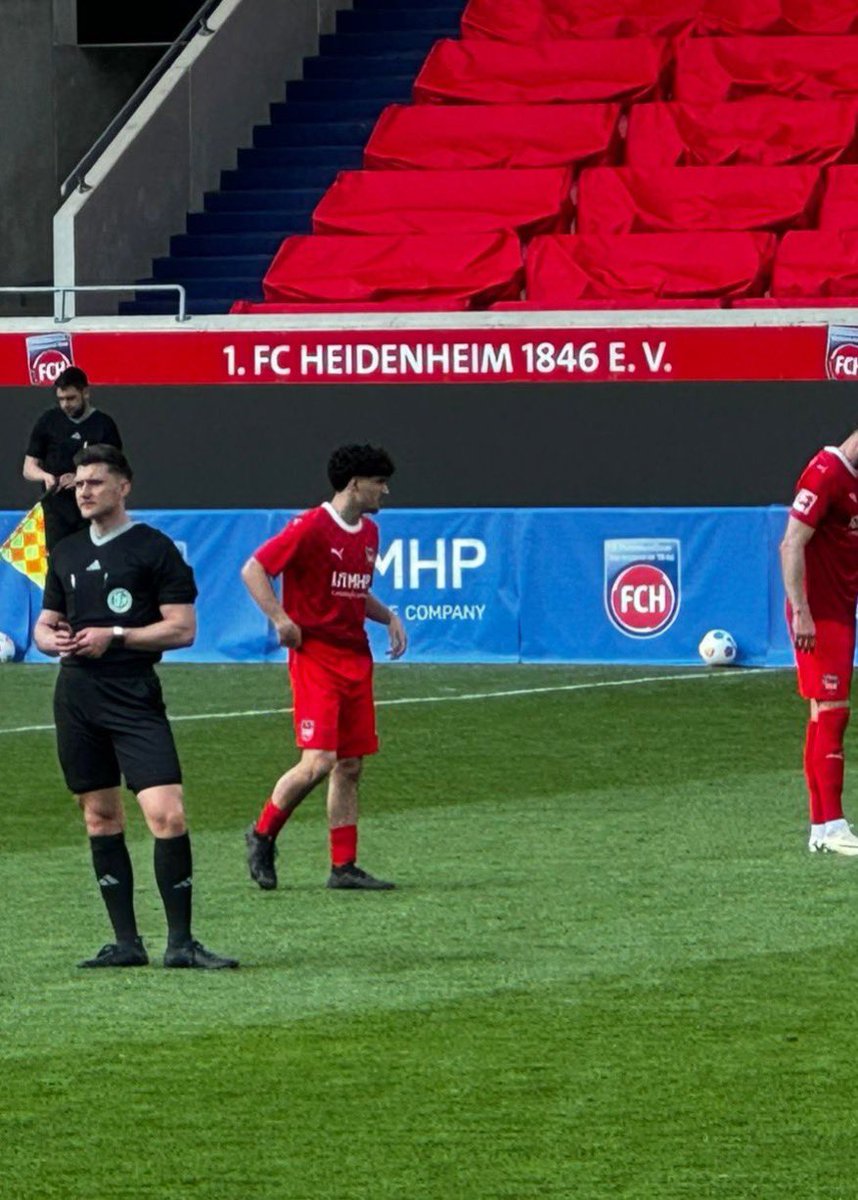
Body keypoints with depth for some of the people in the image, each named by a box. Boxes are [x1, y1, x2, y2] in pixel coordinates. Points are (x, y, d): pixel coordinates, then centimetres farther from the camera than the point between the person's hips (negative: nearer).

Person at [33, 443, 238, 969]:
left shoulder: (154, 549, -2)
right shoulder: (66, 553, 16)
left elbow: (182, 629, -7)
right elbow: (46, 624, 24)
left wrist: (114, 636, -13)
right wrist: (55, 640, 0)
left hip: (134, 694, -6)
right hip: (75, 694, 6)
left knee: (167, 814, -15)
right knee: (100, 817, 7)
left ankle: (180, 942, -9)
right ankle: (126, 942, 13)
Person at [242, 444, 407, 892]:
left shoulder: (368, 533, 14)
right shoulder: (311, 527, -11)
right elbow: (253, 570, -11)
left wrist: (388, 616, 11)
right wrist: (280, 619, -19)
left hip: (356, 659, 8)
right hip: (314, 656, -8)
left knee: (350, 766, 6)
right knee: (319, 761, -14)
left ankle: (344, 866, 9)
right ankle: (263, 834, 7)